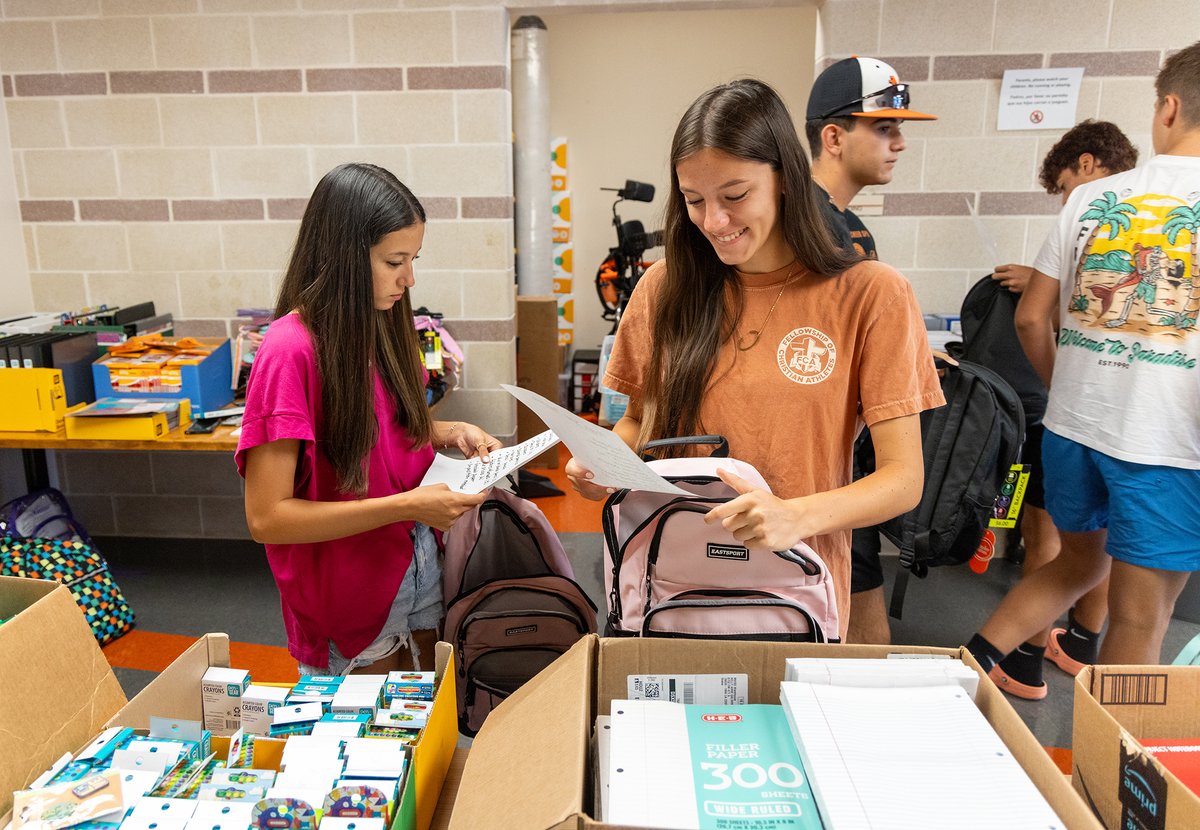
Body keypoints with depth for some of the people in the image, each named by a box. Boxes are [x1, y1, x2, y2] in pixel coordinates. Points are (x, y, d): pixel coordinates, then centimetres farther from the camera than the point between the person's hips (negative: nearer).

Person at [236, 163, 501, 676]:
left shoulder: (382, 326, -2)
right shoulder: (291, 350, -23)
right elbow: (266, 517, -23)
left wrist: (450, 433, -5)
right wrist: (408, 506, -27)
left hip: (416, 563, 6)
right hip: (347, 591, -6)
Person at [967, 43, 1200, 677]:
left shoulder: (1092, 198, 4)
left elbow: (1030, 318, 5)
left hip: (1072, 428, 4)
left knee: (1079, 564, 25)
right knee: (1139, 616, 9)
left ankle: (972, 661, 17)